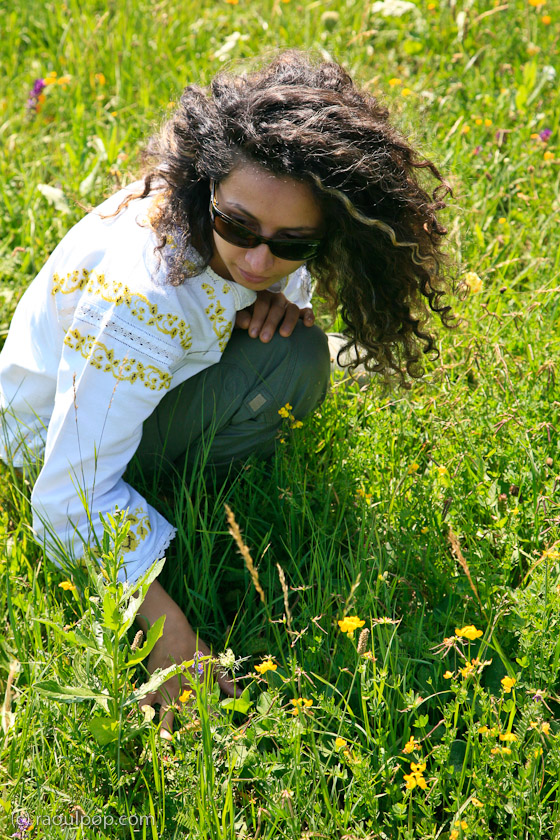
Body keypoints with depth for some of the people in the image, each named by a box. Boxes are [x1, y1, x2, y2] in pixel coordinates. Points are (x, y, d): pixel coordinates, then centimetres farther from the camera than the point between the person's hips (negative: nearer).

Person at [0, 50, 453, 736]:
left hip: (146, 370, 8)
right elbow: (73, 497, -36)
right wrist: (173, 634, -38)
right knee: (290, 362, -27)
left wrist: (280, 295, -19)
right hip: (59, 424, -8)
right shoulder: (143, 301, -41)